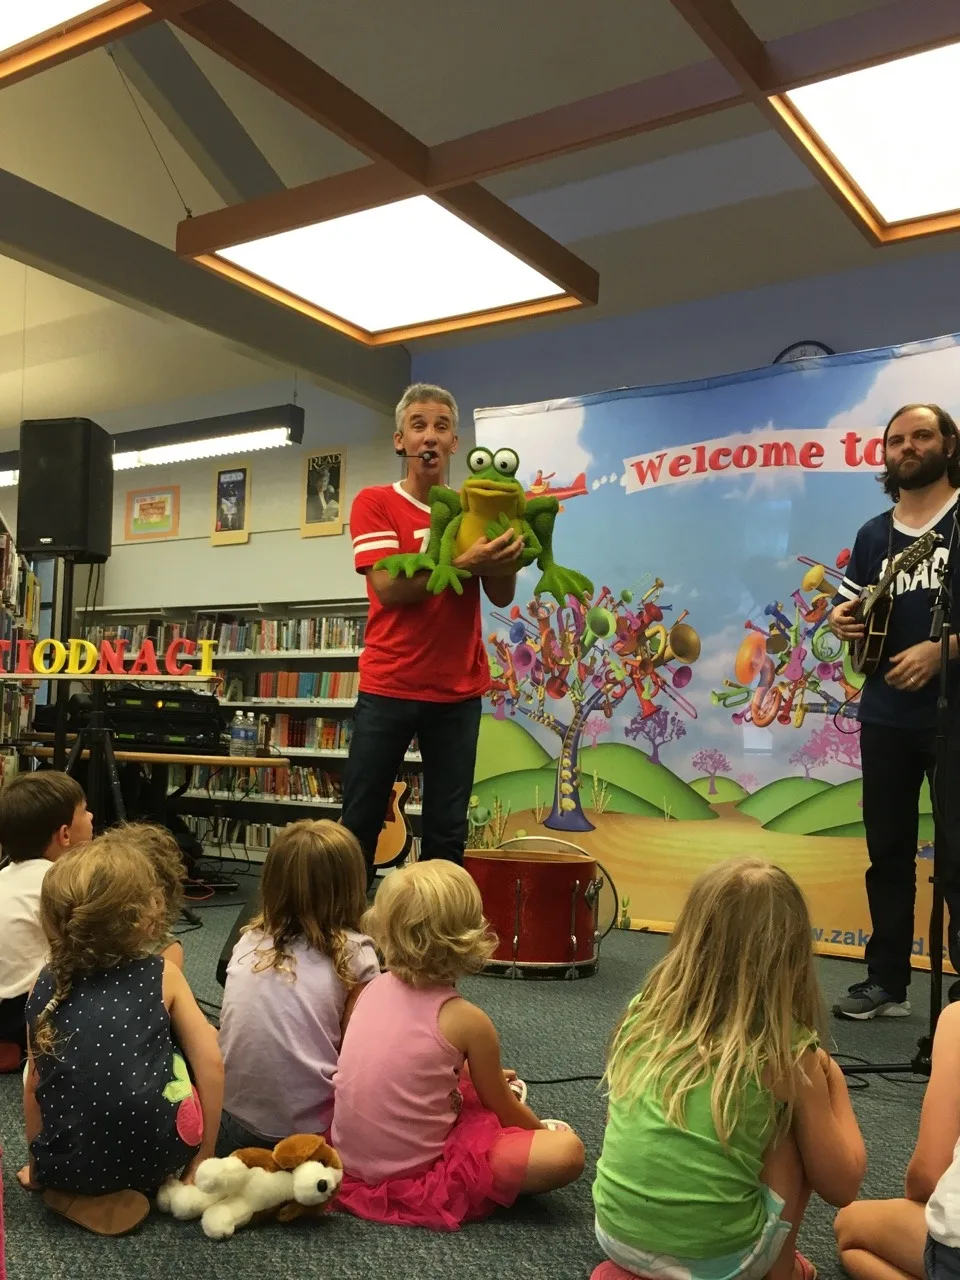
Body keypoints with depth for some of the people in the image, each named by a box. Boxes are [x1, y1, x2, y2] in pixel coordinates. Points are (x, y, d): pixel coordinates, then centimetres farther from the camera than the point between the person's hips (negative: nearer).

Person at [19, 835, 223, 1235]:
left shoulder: (45, 985, 2)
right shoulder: (163, 976, -5)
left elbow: (34, 1082, 9)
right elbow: (210, 1063, -7)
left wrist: (38, 1165, 24)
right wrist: (204, 1155, 4)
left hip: (65, 1164, 2)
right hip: (156, 1154, -2)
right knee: (194, 1047, 19)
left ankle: (81, 1195, 13)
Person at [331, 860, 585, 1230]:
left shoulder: (373, 989, 0)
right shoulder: (466, 1020, -16)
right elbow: (502, 1108, 1)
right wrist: (541, 1129, 21)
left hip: (350, 1158, 7)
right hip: (414, 1178, -7)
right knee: (567, 1151, -11)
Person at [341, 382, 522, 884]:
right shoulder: (374, 503, -1)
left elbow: (501, 597, 3)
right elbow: (387, 587, -14)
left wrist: (506, 557, -18)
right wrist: (463, 564, -24)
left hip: (459, 691, 3)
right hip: (388, 687, -3)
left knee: (447, 831, 7)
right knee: (360, 824, 3)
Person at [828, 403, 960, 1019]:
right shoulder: (874, 534, 13)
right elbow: (851, 606, 20)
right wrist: (842, 621, -3)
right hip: (886, 715, 6)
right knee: (889, 852, 11)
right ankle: (887, 981, 21)